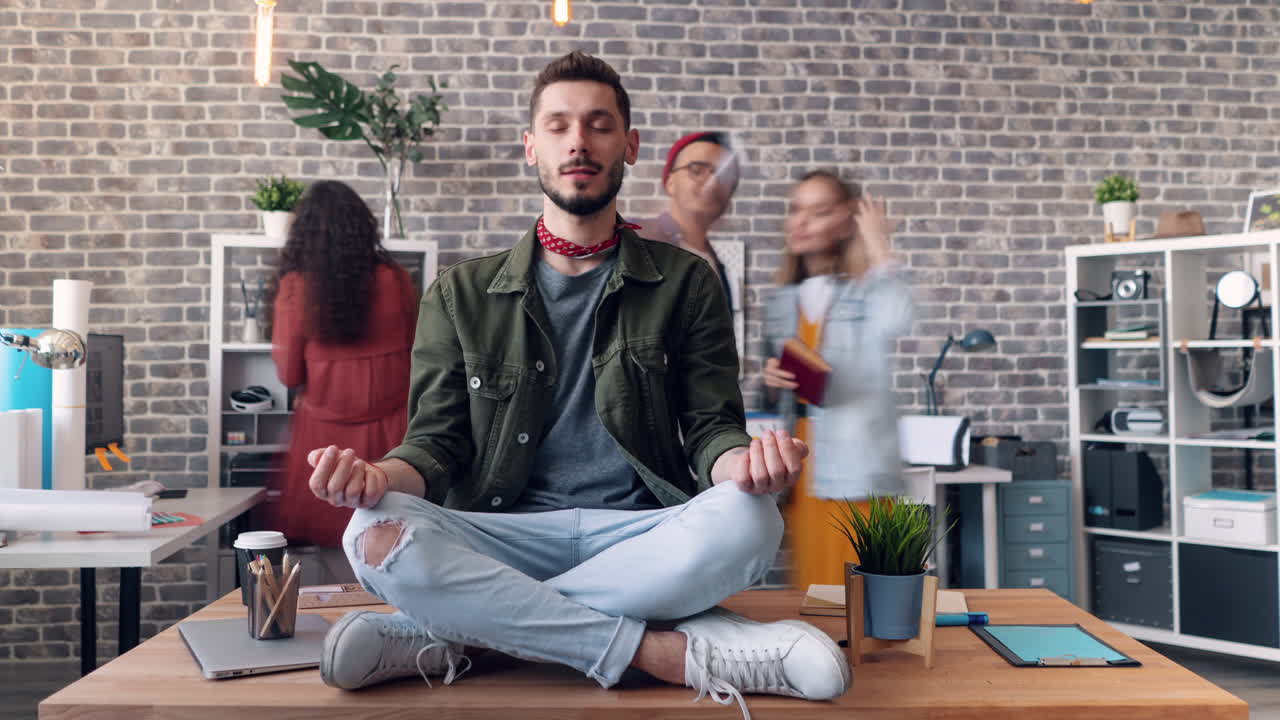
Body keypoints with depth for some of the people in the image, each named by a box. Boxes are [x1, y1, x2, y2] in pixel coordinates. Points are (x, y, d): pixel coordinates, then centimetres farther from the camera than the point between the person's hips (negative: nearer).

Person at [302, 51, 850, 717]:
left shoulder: (684, 283, 11)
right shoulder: (461, 295, 12)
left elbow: (711, 428, 6)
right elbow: (437, 445, 7)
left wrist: (742, 461, -20)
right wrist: (379, 476, -18)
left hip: (643, 532, 0)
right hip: (508, 534, 0)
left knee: (747, 521, -32)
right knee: (379, 533, -29)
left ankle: (454, 635, -25)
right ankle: (674, 654, -27)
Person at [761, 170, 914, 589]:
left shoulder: (866, 294, -3)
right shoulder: (781, 303, 12)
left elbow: (896, 322, -28)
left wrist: (877, 245, -17)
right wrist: (771, 380, -4)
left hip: (857, 473, -5)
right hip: (801, 473, 5)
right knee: (810, 591, 11)